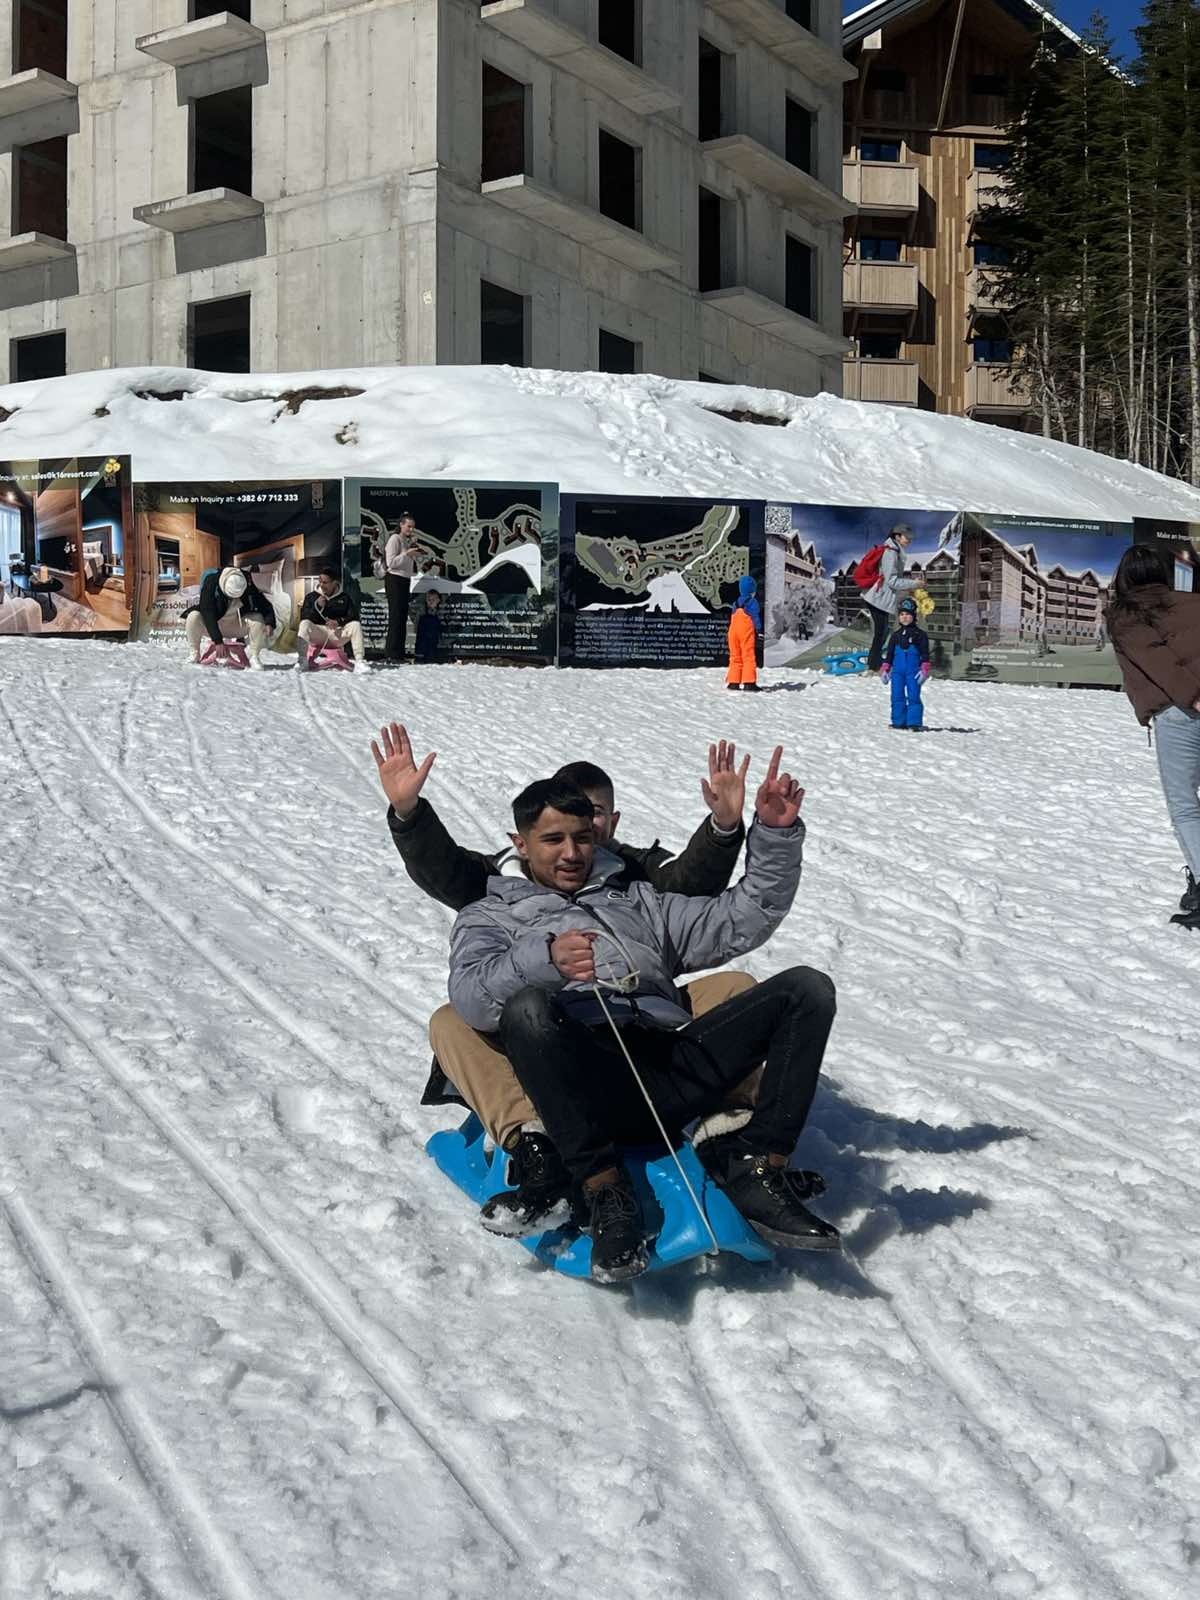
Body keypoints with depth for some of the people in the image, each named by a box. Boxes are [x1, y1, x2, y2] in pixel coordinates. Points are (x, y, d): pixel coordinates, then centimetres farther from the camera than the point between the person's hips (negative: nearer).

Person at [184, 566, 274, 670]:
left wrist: (270, 624, -28)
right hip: (212, 626, -2)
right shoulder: (211, 584, -27)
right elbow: (208, 615, -31)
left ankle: (254, 656, -12)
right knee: (193, 617, -31)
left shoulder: (249, 587, -18)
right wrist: (218, 641, -36)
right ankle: (195, 655, -13)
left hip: (237, 626, 2)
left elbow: (266, 606, -7)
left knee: (258, 619, -24)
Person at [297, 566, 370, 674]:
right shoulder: (311, 597, 9)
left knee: (356, 625, -26)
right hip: (318, 633, 0)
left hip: (338, 633, 0)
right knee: (304, 624, -29)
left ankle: (359, 662, -34)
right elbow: (304, 618, 0)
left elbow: (353, 616, -1)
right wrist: (317, 606, -15)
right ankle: (302, 660, -33)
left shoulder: (345, 597, 9)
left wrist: (339, 622, -20)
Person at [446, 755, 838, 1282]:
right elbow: (471, 993, 0)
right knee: (527, 1008, -38)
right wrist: (545, 960, -20)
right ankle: (604, 1189, -28)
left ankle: (755, 1168, -21)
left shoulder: (635, 901, 35)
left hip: (674, 1069, 4)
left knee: (808, 989, -12)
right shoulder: (491, 916, 23)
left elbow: (739, 923, 27)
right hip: (588, 1081, -4)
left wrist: (775, 833, 12)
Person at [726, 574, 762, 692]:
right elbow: (756, 618, -12)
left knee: (735, 657, 10)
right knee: (749, 657, -5)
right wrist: (759, 630, -8)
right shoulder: (752, 602, -7)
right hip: (747, 632, -6)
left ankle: (733, 681, 6)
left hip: (733, 631, 6)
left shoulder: (736, 603, 13)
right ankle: (749, 682, -10)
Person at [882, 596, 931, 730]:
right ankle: (899, 722, 11)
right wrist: (885, 670, 11)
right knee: (897, 697, 4)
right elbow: (889, 654, 18)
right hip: (897, 671, 4)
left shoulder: (920, 634, 3)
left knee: (913, 697, -7)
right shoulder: (896, 635, 14)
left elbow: (925, 654, 1)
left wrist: (924, 670, -7)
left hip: (913, 671, -4)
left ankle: (914, 723, -6)